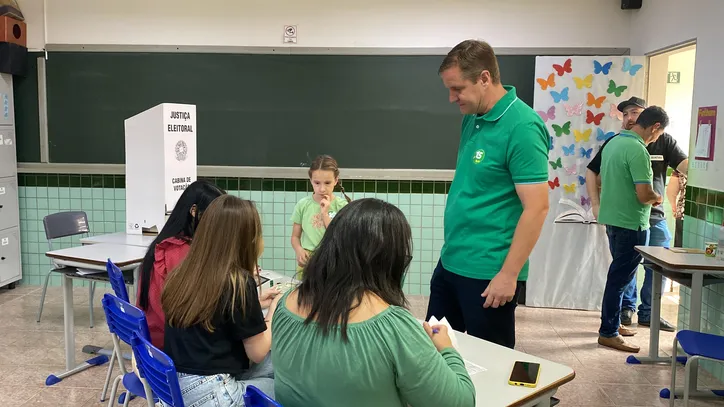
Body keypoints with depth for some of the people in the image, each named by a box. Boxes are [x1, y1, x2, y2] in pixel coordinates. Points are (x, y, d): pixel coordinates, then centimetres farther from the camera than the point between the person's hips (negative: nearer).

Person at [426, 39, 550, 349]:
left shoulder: (522, 128, -19)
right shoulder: (472, 118, 7)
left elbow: (536, 207, -21)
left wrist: (509, 274, -20)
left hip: (488, 273, -8)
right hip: (450, 262, 8)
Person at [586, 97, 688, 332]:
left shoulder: (663, 141, 1)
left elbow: (685, 166, -7)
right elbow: (591, 172, 5)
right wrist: (596, 204, -1)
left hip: (655, 216, 1)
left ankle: (648, 313, 21)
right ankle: (627, 308, 26)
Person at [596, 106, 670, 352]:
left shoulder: (614, 142, 9)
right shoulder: (637, 150, -20)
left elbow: (601, 179, 20)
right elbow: (644, 194, -23)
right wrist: (658, 198, -3)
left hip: (612, 218, 9)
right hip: (631, 223, -9)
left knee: (619, 275, 20)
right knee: (620, 278, 0)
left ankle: (612, 322, 31)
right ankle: (608, 333, 9)